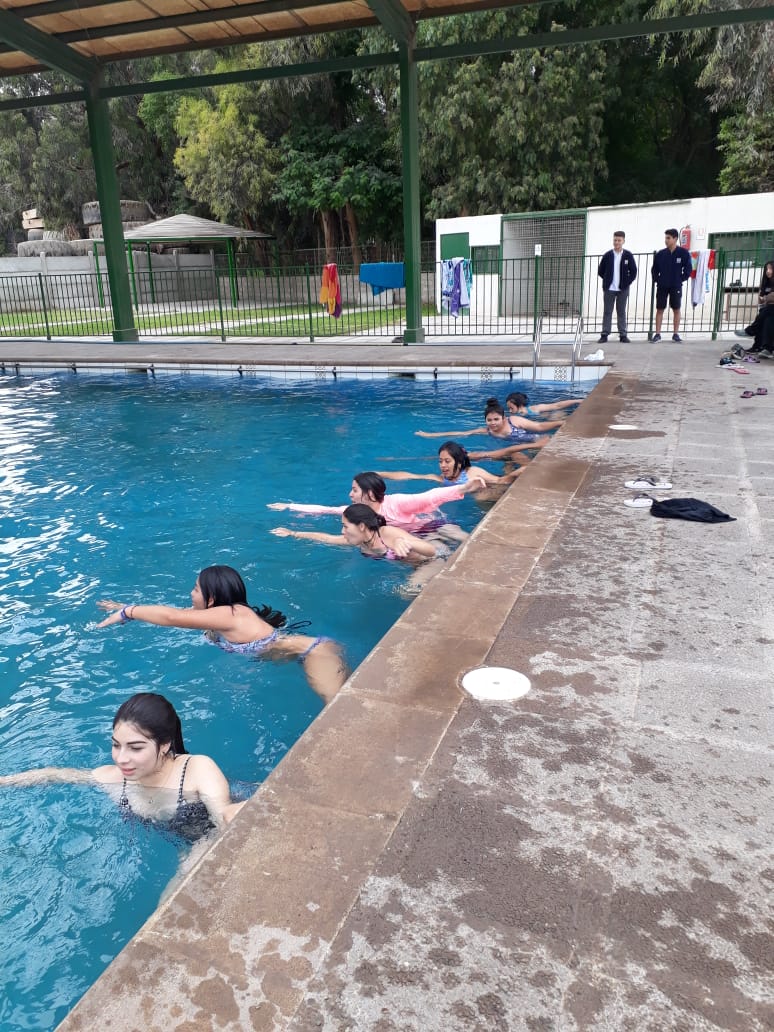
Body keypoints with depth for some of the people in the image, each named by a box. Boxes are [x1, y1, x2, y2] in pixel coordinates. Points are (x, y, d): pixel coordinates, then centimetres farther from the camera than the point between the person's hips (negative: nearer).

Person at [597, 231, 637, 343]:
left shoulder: (628, 255, 1)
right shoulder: (607, 255, 2)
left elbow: (633, 271, 2)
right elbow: (600, 271, 8)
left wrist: (627, 283, -4)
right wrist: (607, 281, 4)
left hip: (623, 289, 0)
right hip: (609, 288, 0)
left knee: (621, 312, 6)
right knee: (607, 312, 2)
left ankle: (623, 335, 8)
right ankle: (604, 335, 4)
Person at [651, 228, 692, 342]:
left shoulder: (684, 253, -4)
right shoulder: (660, 254, 1)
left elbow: (687, 269, 0)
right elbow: (654, 269, 10)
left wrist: (681, 279, -5)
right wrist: (656, 280, 0)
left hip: (676, 286, -1)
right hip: (662, 286, 1)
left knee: (676, 310, 5)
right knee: (660, 309, 2)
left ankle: (676, 334, 11)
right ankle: (657, 334, 7)